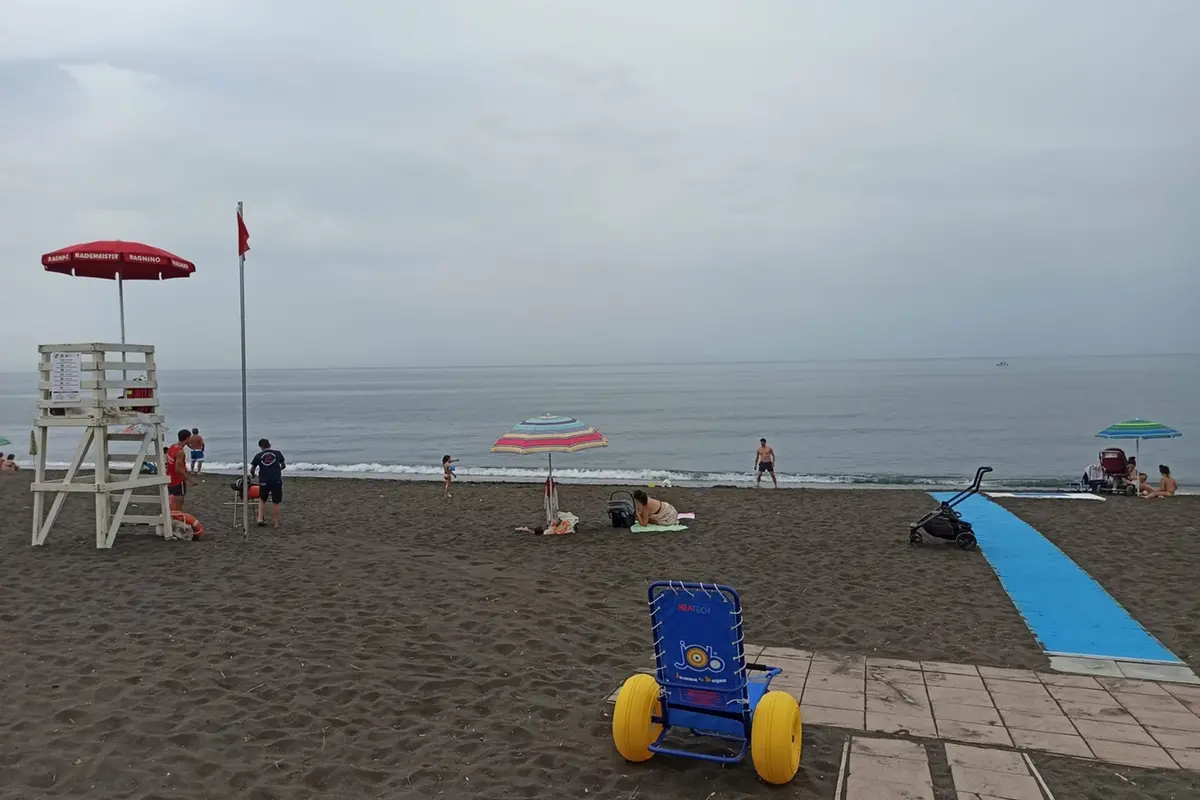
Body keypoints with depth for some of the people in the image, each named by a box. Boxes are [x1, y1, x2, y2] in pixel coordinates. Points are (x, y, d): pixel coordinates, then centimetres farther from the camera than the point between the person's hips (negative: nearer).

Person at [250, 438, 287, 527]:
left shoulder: (258, 455, 2)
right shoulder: (277, 453, 3)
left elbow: (252, 470, 7)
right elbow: (284, 466, 13)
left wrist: (252, 476, 30)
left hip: (264, 481, 1)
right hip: (277, 480, -1)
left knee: (262, 500, 22)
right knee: (275, 503, 6)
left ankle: (260, 519, 12)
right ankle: (276, 523, 9)